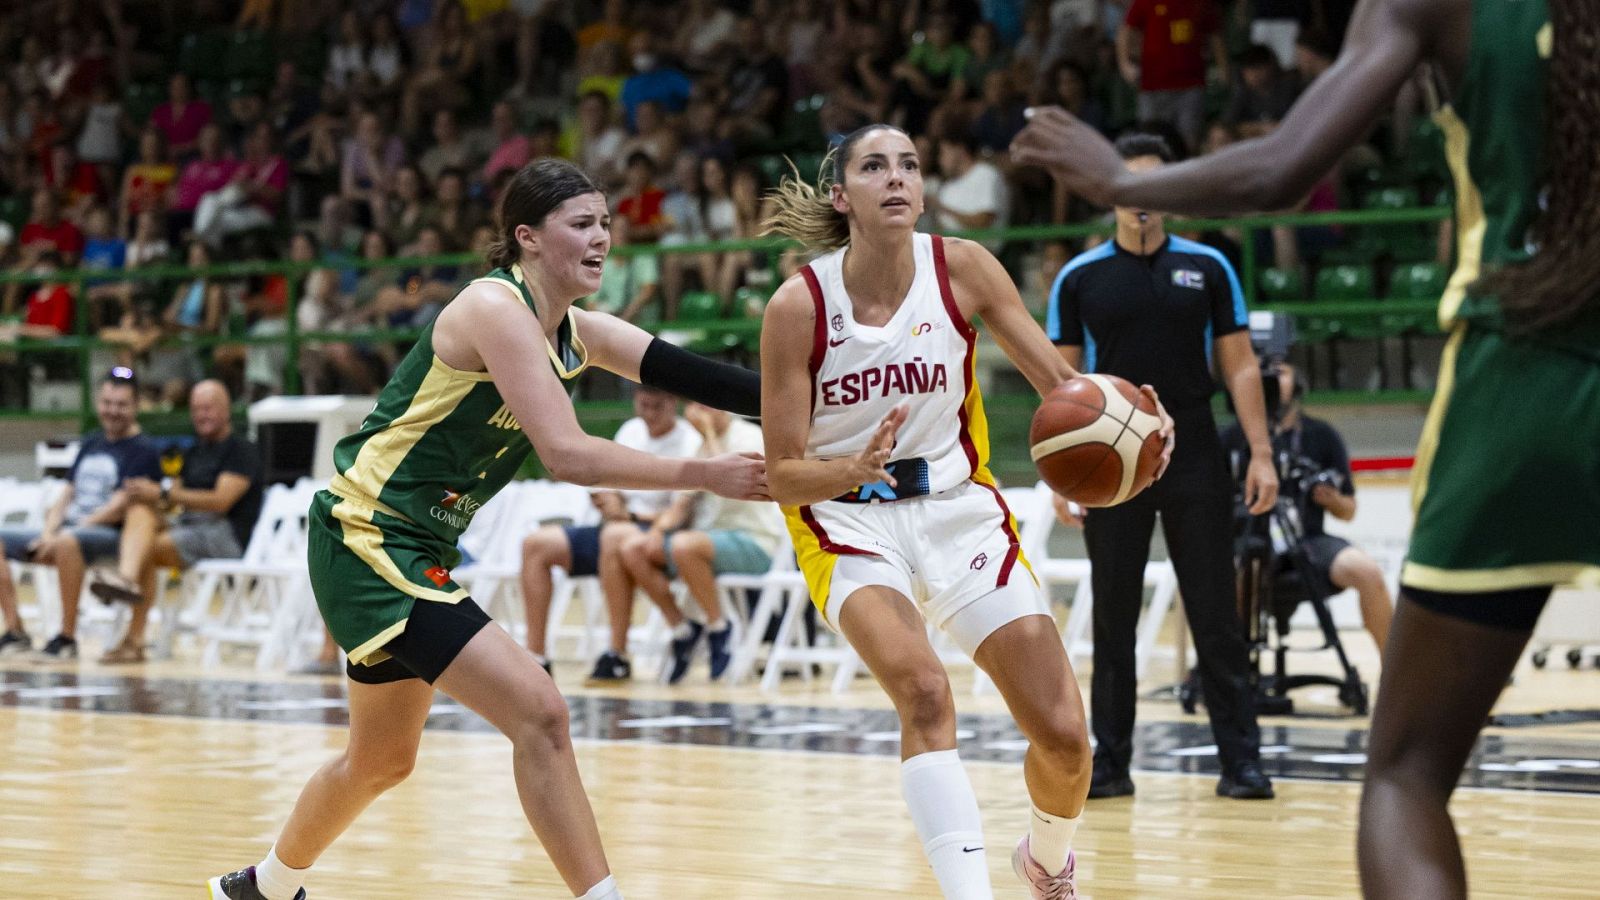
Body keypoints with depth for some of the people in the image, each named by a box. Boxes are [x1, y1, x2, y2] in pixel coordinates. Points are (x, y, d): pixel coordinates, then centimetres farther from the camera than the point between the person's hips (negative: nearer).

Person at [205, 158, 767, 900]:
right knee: (539, 712, -20)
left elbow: (685, 374, -1)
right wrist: (705, 476, -25)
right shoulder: (496, 307, -19)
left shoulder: (578, 334, 7)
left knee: (383, 759, 25)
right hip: (366, 539, -10)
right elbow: (566, 454, -26)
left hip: (417, 552, 10)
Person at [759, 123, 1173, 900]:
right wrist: (857, 469, -34)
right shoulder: (798, 305, -15)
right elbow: (783, 476, -13)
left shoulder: (961, 268, -9)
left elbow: (1061, 383, -5)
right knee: (923, 690, -32)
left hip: (957, 506, 3)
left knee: (1063, 734, -2)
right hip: (848, 522, -3)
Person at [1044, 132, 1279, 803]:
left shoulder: (1207, 268, 4)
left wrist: (1261, 454, -3)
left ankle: (1240, 760, 4)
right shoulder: (1078, 279, 3)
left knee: (1216, 615, 0)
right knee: (1113, 621, 5)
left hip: (1195, 463, 0)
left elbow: (1239, 365, 5)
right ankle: (1110, 764, 11)